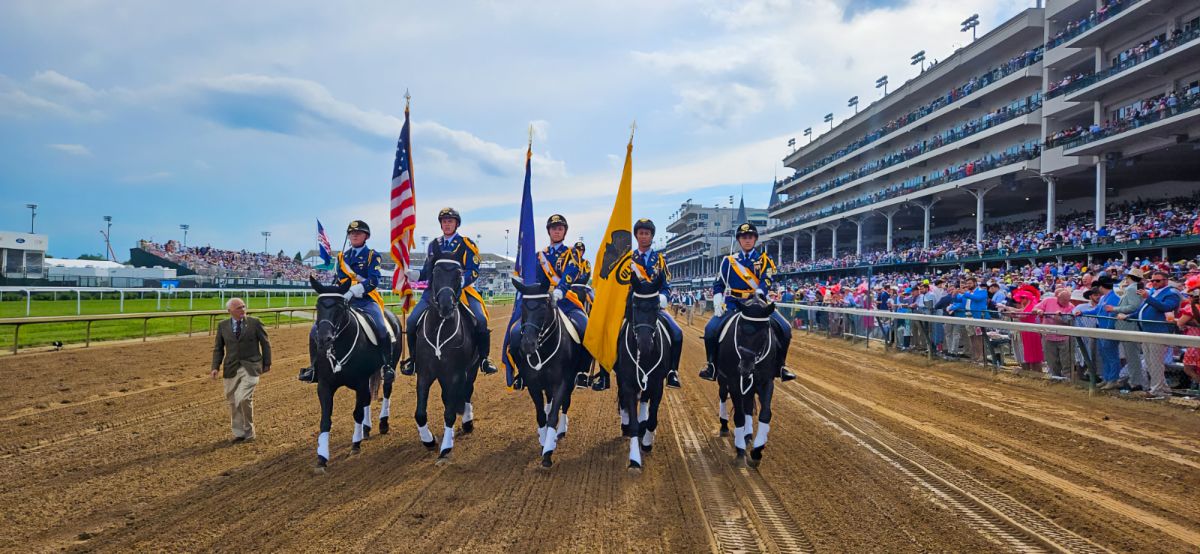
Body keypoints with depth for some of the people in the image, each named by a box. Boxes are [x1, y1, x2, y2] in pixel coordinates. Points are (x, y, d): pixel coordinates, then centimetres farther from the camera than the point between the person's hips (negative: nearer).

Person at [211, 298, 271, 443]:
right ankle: (239, 433, 24)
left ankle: (248, 431, 2)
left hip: (250, 367, -3)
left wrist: (267, 363, 6)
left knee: (243, 398, -17)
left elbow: (265, 343, 5)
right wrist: (215, 367, -1)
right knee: (233, 402, 8)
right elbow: (218, 348, 10)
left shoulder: (254, 322, -2)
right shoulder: (222, 326, 5)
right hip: (231, 369, 4)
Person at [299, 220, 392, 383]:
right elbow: (339, 281, 16)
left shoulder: (373, 256, 2)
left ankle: (387, 366, -16)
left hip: (366, 300, -5)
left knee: (381, 328, -32)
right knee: (316, 330, -8)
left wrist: (352, 291, -26)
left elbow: (373, 281, -12)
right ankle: (314, 368, 7)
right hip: (344, 301, 5)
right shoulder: (342, 257, 18)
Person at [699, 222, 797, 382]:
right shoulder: (728, 260, 9)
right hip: (732, 303, 0)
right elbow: (718, 284, 10)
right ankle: (712, 364, -5)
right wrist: (717, 302, -8)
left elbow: (766, 282, -9)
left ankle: (781, 365, 2)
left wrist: (758, 295, -30)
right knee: (711, 329, -24)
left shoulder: (764, 260, 7)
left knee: (785, 329, -17)